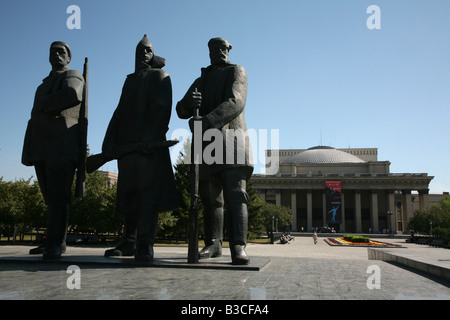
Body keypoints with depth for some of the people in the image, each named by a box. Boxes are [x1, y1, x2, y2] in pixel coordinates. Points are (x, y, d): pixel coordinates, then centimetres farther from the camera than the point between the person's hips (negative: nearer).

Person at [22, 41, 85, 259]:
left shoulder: (73, 76, 5)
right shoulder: (44, 86, 30)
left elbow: (73, 95, -20)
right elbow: (35, 117, 25)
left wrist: (44, 104, -6)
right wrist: (29, 151, 13)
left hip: (62, 147, -8)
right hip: (42, 149, 8)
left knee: (58, 195, -15)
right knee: (51, 198, 6)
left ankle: (54, 245, -19)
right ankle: (56, 242, 9)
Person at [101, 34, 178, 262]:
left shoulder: (160, 77, 8)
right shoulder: (130, 80, 26)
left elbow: (163, 109, -7)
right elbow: (119, 113, 19)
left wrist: (151, 138, -21)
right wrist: (109, 141, 6)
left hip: (149, 145, -6)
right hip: (126, 144, 7)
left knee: (148, 192, -12)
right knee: (129, 194, 6)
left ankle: (145, 245, -13)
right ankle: (129, 243, 11)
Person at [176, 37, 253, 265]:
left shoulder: (236, 72, 9)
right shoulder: (200, 81, 26)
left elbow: (235, 103, -11)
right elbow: (182, 111, 11)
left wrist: (207, 121, -26)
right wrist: (188, 103, -15)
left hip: (231, 140, -5)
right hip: (205, 145, 5)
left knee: (236, 195, -16)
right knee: (211, 199, 6)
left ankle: (238, 247, -21)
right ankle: (212, 244, 12)